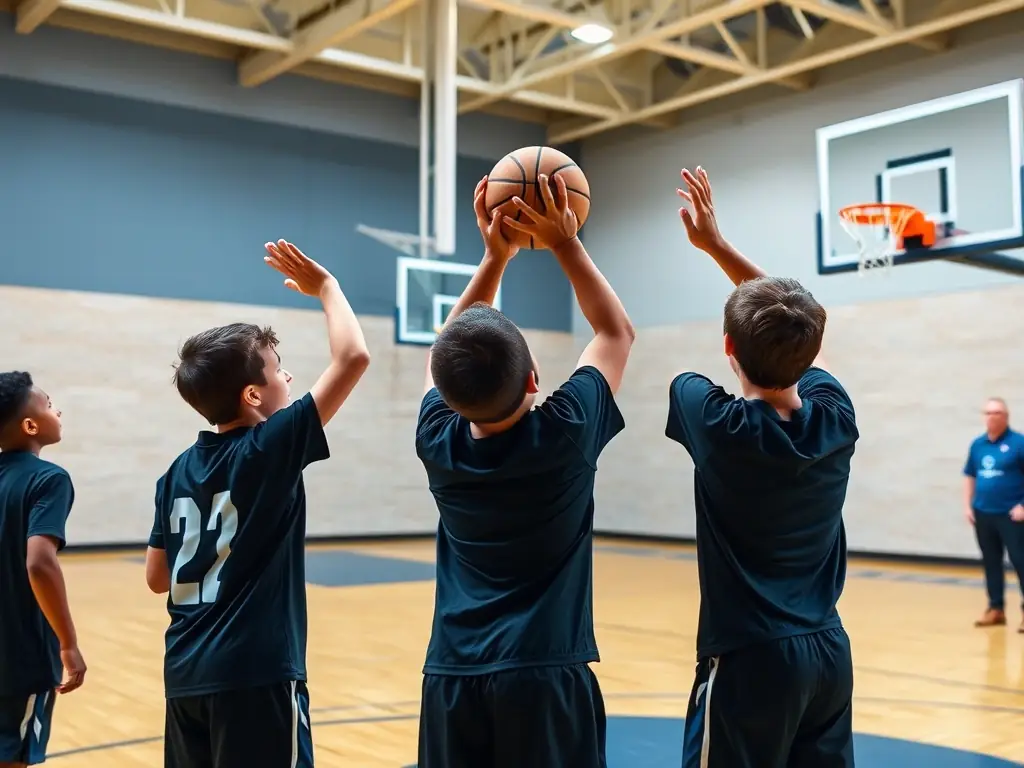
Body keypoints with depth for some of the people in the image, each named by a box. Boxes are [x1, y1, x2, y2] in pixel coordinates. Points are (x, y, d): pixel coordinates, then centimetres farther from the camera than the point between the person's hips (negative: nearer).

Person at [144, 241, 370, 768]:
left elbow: (157, 578, 12)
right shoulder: (268, 449, -13)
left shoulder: (178, 471, 6)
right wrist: (325, 287, -3)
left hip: (185, 675, 7)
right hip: (255, 674, -7)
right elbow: (352, 358, -17)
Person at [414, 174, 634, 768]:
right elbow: (617, 331, 4)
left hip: (452, 675, 3)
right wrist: (565, 244, 4)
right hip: (544, 674, -3)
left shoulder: (438, 444, -5)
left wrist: (495, 258, 11)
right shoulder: (566, 434, -12)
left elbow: (447, 357, 16)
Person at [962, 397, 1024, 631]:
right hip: (983, 514, 6)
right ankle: (996, 609, 22)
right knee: (991, 563, 12)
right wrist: (968, 505, 12)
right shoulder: (977, 444, 9)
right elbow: (970, 476, 18)